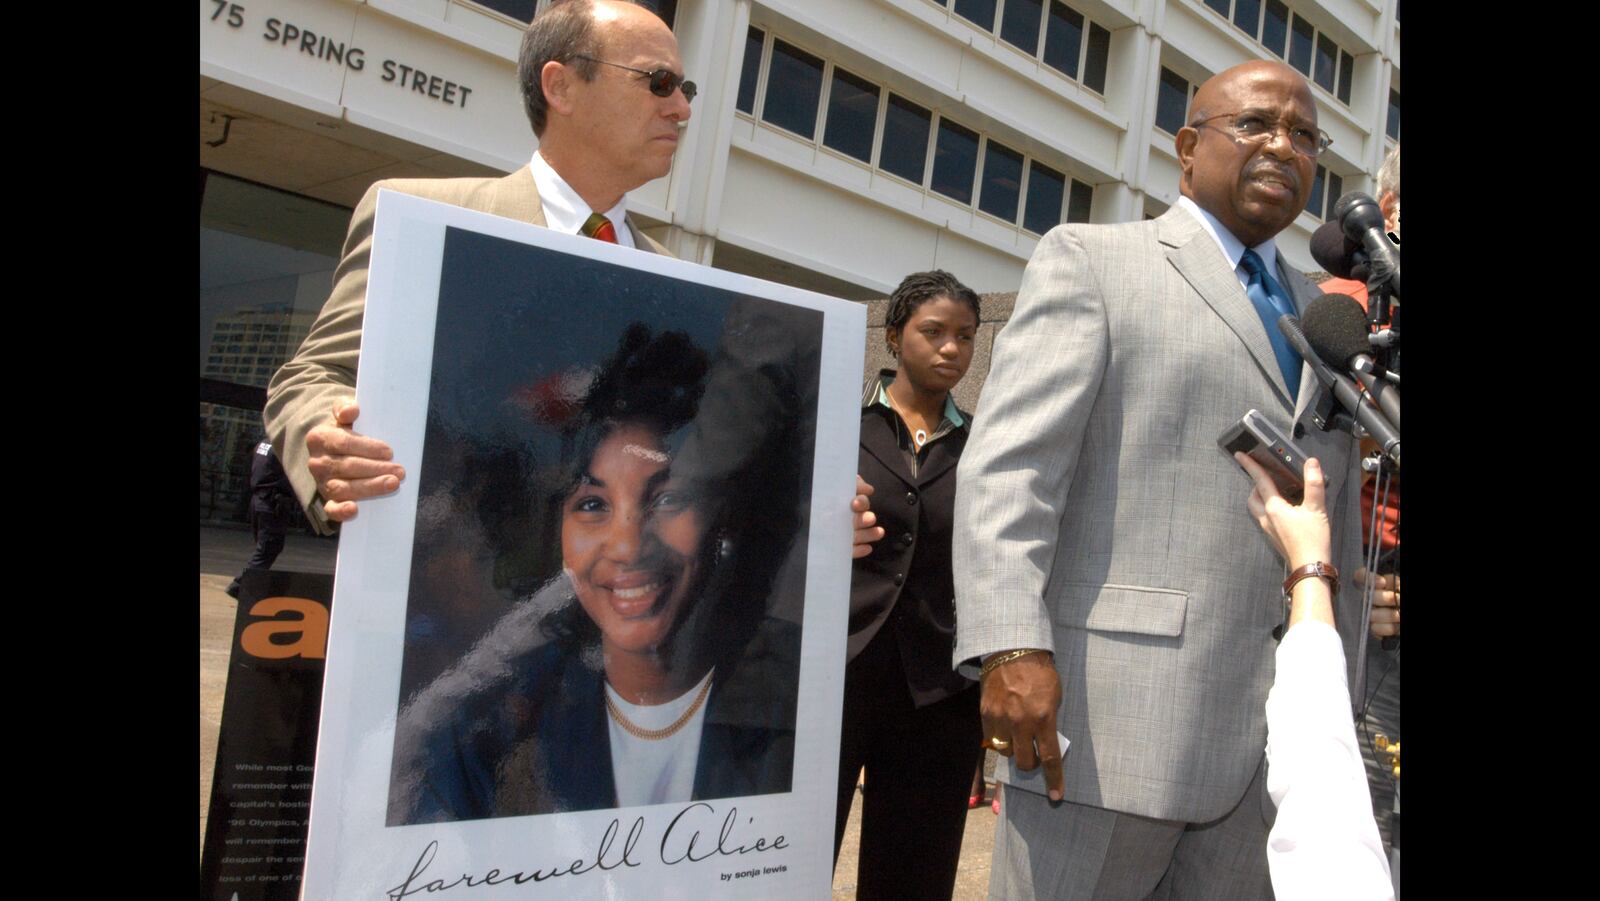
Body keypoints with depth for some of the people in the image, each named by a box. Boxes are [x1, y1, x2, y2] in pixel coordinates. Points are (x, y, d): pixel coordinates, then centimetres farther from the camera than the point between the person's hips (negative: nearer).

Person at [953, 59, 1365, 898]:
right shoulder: (1090, 260, 3)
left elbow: (1340, 519, 21)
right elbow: (1008, 464, -8)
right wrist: (1013, 646, -19)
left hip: (1279, 739, 5)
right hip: (1110, 716, -5)